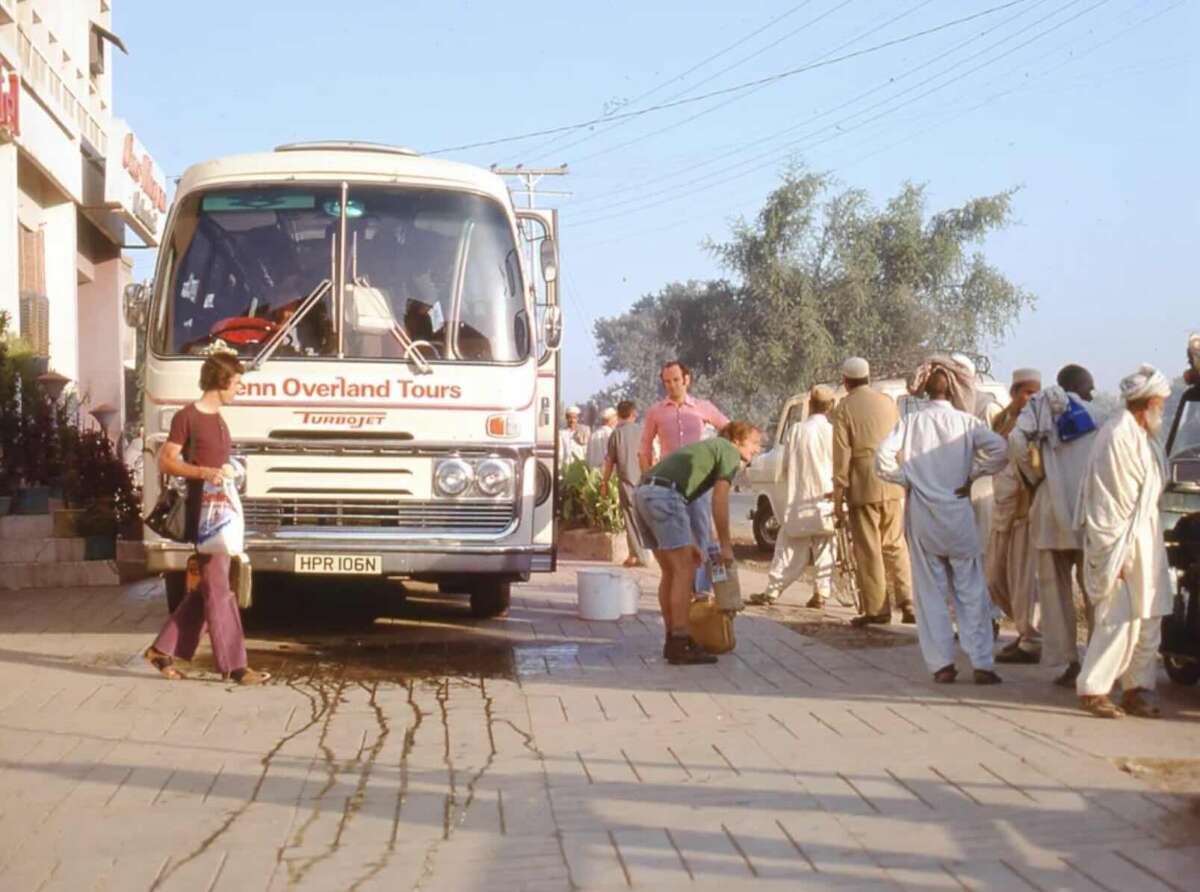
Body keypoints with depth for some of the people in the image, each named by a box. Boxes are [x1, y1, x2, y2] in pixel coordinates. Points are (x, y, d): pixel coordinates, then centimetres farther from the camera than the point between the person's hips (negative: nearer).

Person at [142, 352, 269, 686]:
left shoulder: (218, 419, 17)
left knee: (204, 590, 11)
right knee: (218, 590, -7)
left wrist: (227, 471, 10)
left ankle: (162, 650, 19)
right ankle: (233, 665, -5)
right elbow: (165, 461, -12)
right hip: (202, 512, -9)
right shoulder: (187, 417, -9)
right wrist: (204, 473, -23)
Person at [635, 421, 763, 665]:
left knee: (670, 572, 15)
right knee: (684, 571, -6)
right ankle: (680, 645, -7)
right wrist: (726, 545, 1)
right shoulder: (729, 453, 5)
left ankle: (673, 641, 18)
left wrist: (691, 543, 29)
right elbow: (719, 501, -5)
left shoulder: (706, 449, 32)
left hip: (643, 493, 9)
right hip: (663, 496, -9)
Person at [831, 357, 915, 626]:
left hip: (863, 488, -5)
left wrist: (838, 497, -6)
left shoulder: (845, 408, -7)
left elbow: (842, 456, -9)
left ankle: (877, 609, 4)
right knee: (895, 546, 13)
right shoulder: (888, 402, 7)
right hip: (892, 486, 5)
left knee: (869, 551, 2)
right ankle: (908, 604, 7)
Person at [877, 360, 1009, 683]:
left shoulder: (911, 422, -1)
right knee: (971, 591, 5)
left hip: (921, 515, 1)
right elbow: (999, 448, -16)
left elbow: (883, 458, -11)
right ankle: (981, 663, 2)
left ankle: (942, 663, 6)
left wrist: (906, 480, 2)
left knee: (931, 591, 8)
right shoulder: (965, 422, -3)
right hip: (958, 514, -1)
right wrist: (972, 475, -5)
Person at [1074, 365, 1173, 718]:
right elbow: (1112, 495, -18)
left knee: (1148, 618, 10)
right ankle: (1092, 688, -3)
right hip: (1123, 540, -10)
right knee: (1120, 617, -10)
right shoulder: (1118, 435, -15)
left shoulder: (1143, 435, 15)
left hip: (1146, 537, 10)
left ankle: (1137, 688, 16)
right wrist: (1119, 551, -19)